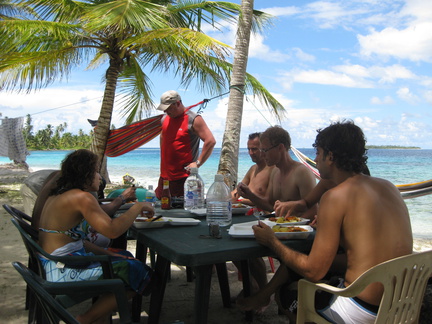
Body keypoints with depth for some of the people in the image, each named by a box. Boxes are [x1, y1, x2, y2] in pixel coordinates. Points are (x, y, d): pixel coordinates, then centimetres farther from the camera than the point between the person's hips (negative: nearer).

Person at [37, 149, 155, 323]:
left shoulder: (58, 195, 13)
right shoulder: (82, 197, -17)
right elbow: (112, 230, -29)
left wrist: (108, 253, 6)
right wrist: (137, 207, -13)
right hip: (62, 272, -10)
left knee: (126, 258, 18)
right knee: (138, 273, -7)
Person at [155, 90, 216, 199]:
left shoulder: (194, 119, -10)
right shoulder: (165, 119, 12)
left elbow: (210, 141, -16)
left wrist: (197, 163, -17)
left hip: (185, 177, -7)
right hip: (165, 176, 7)